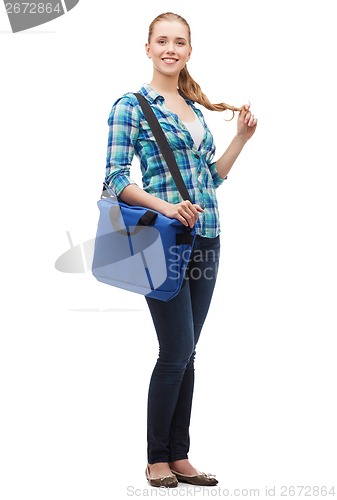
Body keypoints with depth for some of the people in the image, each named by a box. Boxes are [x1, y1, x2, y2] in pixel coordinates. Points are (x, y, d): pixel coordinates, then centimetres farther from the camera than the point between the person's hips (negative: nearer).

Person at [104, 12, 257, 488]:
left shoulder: (194, 106, 16)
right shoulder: (131, 105, -4)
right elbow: (115, 179, -10)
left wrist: (242, 137, 10)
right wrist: (165, 207, -21)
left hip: (205, 240, 7)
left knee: (186, 353, 9)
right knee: (177, 350, -8)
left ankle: (179, 456, 16)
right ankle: (157, 459, 7)